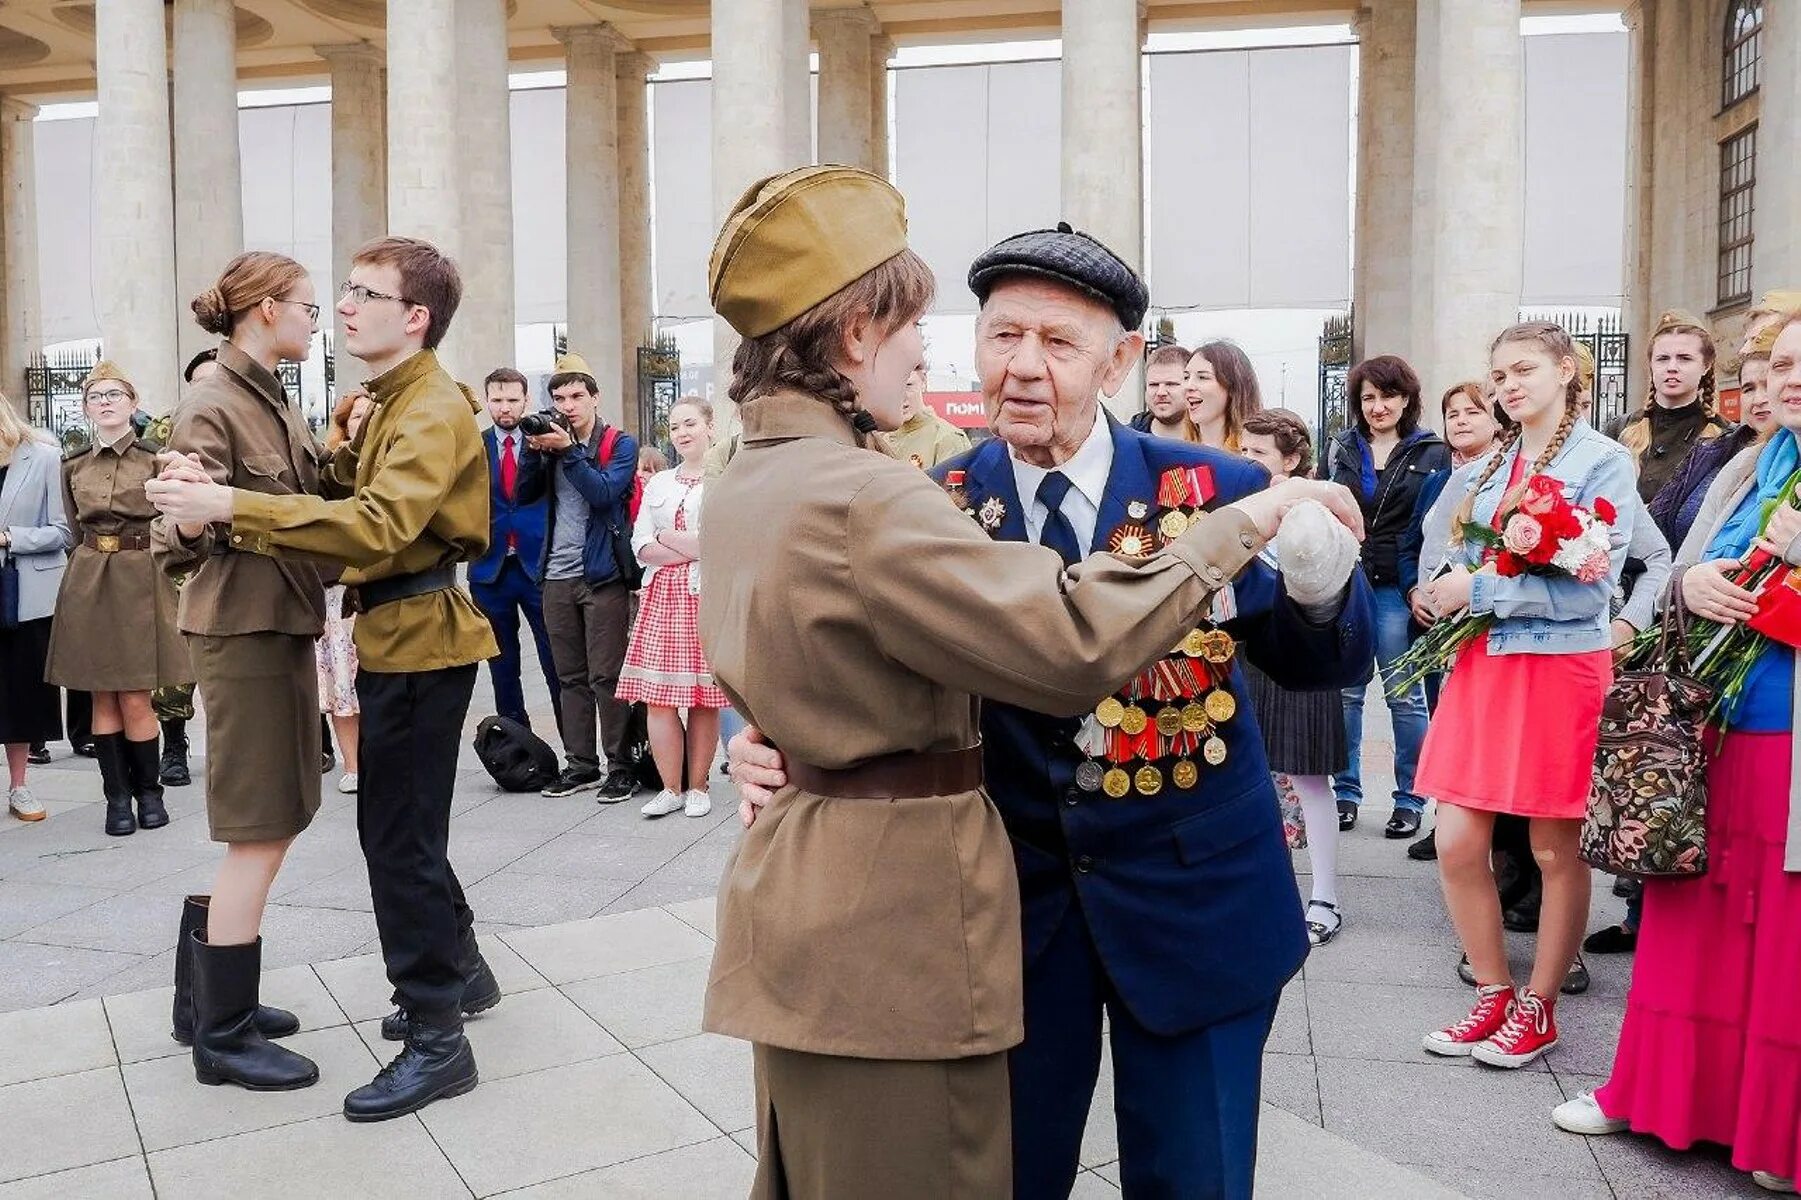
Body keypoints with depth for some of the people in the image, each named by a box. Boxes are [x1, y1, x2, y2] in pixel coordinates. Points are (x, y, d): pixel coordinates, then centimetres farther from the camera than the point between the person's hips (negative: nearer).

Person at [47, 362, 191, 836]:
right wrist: (90, 570, 13)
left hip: (140, 579, -3)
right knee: (102, 698, 5)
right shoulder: (73, 465, 10)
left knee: (135, 698, -4)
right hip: (87, 584, 4)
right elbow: (76, 532, 17)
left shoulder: (156, 459, -1)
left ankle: (148, 792, 12)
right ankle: (117, 797, 13)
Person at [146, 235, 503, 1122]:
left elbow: (381, 522, -30)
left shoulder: (433, 409, -15)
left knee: (401, 838, -4)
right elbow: (352, 498, 9)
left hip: (421, 639, -10)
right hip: (394, 633, 10)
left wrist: (232, 507, -32)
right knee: (397, 825, 19)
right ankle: (460, 971, 36)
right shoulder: (386, 403, 17)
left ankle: (437, 1038, 7)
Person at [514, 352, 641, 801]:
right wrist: (534, 449, -8)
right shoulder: (552, 443, 13)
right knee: (570, 678, 10)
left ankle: (621, 767, 3)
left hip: (602, 575, -5)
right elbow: (524, 494, 4)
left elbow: (603, 492, -16)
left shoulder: (620, 444, -1)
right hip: (557, 576, 5)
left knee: (606, 677, -4)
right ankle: (580, 764, 17)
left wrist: (567, 451, -20)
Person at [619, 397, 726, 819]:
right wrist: (697, 549, -7)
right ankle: (671, 788, 9)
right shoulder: (658, 484, 16)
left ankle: (697, 786, 14)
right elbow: (641, 546, 7)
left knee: (704, 696, 1)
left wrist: (670, 538, -5)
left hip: (707, 594, -4)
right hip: (662, 595, 4)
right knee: (657, 695, -1)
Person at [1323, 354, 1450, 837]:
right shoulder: (1342, 449, 11)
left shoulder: (1432, 452, 4)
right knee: (1345, 691, 6)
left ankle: (1410, 800, 13)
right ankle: (1345, 792, 17)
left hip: (1397, 589, -2)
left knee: (1404, 696, 2)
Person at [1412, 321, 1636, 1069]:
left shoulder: (1605, 462, -5)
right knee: (1457, 845, 3)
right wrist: (1453, 590, -5)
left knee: (1556, 851, 6)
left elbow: (1592, 585, -14)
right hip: (1483, 662, 6)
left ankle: (1538, 1008, 21)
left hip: (1563, 666, -5)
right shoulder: (1488, 467, 13)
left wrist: (1478, 591, -14)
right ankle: (1494, 996, 21)